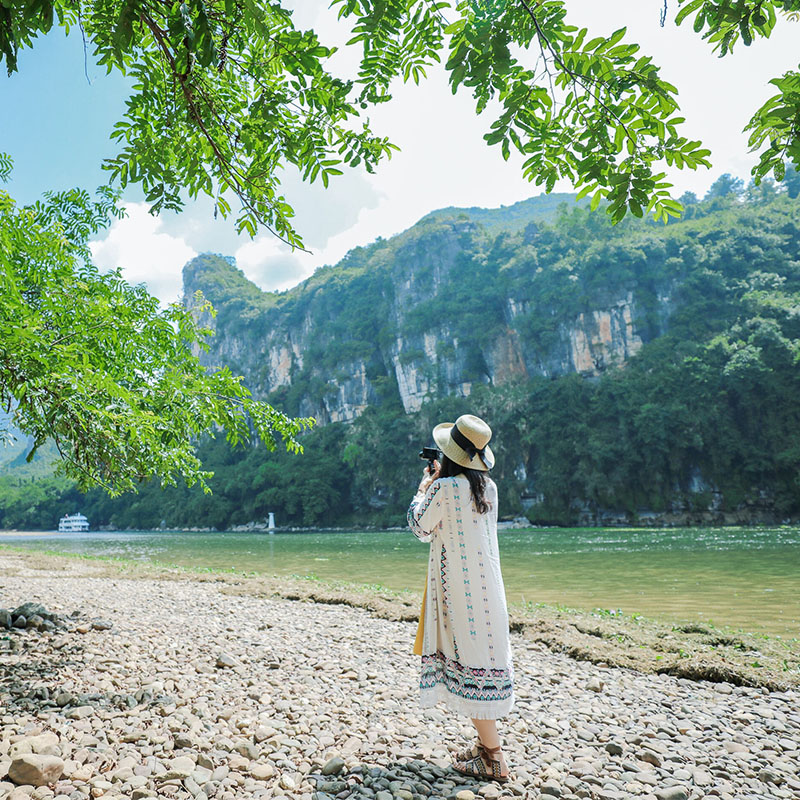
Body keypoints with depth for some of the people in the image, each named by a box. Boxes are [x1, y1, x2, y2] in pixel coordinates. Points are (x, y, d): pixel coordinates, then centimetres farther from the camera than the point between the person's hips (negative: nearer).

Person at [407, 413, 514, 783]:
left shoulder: (445, 487, -18)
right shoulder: (488, 487, 4)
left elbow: (421, 528, -4)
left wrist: (423, 488, 9)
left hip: (459, 586, -8)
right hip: (487, 583, 8)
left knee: (468, 658, -1)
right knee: (484, 653, 15)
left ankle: (493, 758, 7)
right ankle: (487, 742, 27)